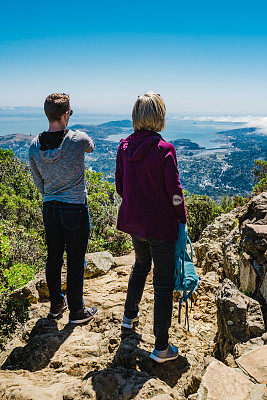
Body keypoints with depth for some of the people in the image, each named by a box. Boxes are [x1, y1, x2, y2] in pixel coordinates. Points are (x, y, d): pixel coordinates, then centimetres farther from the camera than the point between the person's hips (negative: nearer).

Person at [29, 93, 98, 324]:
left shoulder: (35, 146, -3)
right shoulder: (78, 139, -15)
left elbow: (39, 183, 7)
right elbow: (91, 147, 10)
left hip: (49, 208, 5)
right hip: (75, 209, -4)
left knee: (53, 258, 16)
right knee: (75, 262, 6)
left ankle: (56, 304, 33)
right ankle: (77, 311, 19)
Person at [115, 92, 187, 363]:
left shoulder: (124, 147, -2)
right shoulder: (164, 149, -18)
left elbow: (120, 186, 6)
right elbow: (174, 192, -15)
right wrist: (182, 218, 1)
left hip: (133, 221, 6)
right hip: (161, 224, -6)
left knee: (141, 264, 31)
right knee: (163, 283, 6)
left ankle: (130, 315, 48)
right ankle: (161, 348, 17)